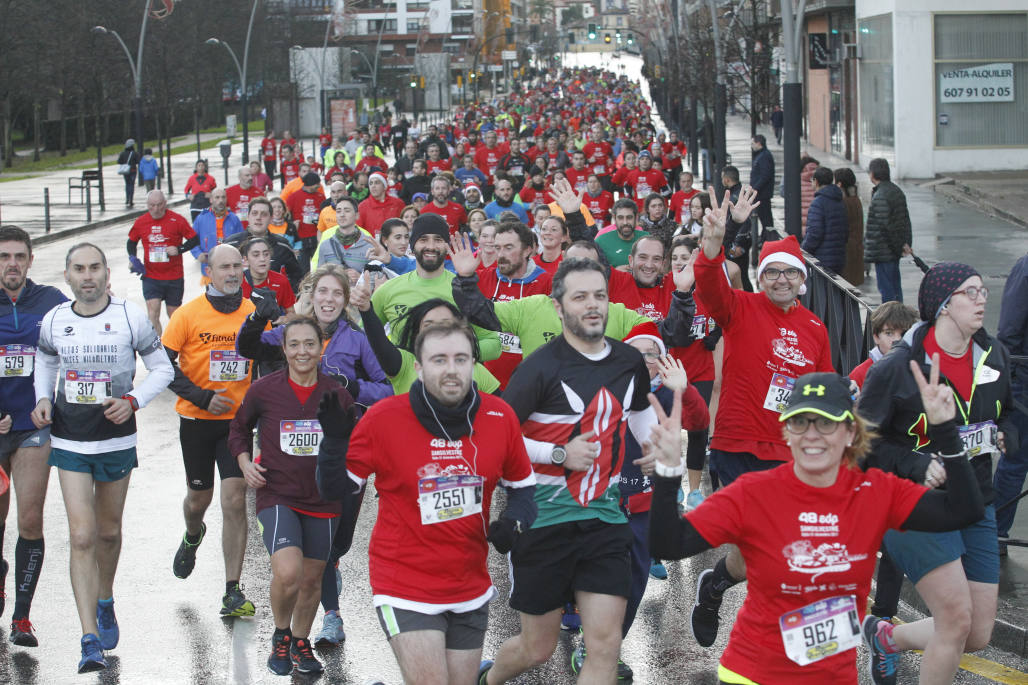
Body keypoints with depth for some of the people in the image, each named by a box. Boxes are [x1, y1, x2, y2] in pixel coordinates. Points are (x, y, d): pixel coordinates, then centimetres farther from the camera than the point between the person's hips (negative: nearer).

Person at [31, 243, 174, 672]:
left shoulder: (131, 318, -7)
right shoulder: (53, 321, 0)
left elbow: (163, 368, 2)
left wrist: (132, 401, -14)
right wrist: (43, 399, 1)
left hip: (117, 441, 0)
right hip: (69, 443, 0)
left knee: (108, 532, 15)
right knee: (82, 536, -10)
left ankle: (105, 603, 45)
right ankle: (91, 641, -13)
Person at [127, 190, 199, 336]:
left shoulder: (177, 220, -6)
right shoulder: (140, 222, 1)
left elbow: (194, 240, -1)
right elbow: (132, 242, 18)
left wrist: (179, 249, -17)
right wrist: (132, 259, 1)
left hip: (174, 277, -1)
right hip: (150, 276, 1)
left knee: (174, 315, 10)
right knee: (152, 312, -14)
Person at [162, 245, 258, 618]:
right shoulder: (189, 314, -7)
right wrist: (203, 397, -13)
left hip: (238, 419, 0)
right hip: (197, 419, 0)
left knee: (235, 500, -10)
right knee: (199, 497, 14)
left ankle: (233, 591, -6)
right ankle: (192, 537, 52)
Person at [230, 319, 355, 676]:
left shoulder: (335, 395, -2)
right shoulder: (264, 390, -6)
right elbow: (239, 429, 13)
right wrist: (245, 462, -4)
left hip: (322, 499, 3)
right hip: (277, 495, -3)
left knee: (312, 579, 14)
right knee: (287, 574, -21)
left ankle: (300, 642, 39)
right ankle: (280, 636, 7)